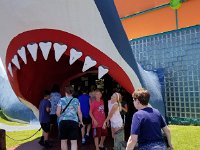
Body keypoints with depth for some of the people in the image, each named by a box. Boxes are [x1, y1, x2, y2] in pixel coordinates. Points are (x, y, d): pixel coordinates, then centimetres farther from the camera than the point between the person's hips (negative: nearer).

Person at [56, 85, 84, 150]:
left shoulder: (61, 100, 3)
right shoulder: (76, 100, 6)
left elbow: (58, 113, 0)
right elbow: (79, 112, 7)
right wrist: (81, 121, 20)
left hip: (63, 121, 0)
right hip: (74, 121, 0)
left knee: (63, 140, 14)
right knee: (74, 141, -1)